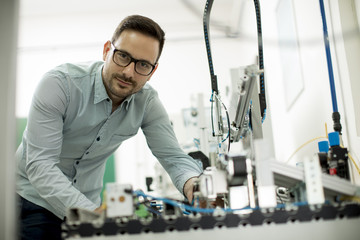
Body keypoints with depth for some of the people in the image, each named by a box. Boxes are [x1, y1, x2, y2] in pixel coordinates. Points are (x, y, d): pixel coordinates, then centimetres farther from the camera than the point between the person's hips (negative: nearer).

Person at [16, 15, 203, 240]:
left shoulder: (147, 102, -10)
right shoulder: (60, 84, -22)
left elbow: (174, 156, -10)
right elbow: (40, 165, -28)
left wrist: (191, 183, -34)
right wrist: (91, 213, -41)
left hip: (87, 203, 4)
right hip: (33, 198, -3)